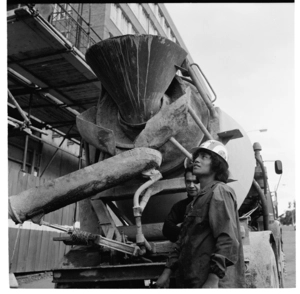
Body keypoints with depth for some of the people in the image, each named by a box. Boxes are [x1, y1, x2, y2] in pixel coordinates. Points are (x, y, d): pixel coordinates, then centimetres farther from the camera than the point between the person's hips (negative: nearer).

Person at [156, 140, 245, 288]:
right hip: (191, 281, 9)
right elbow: (183, 240, 19)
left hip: (215, 283, -9)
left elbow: (228, 240, -19)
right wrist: (167, 271, 12)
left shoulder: (219, 191, -7)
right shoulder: (197, 200, 21)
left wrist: (213, 280, -25)